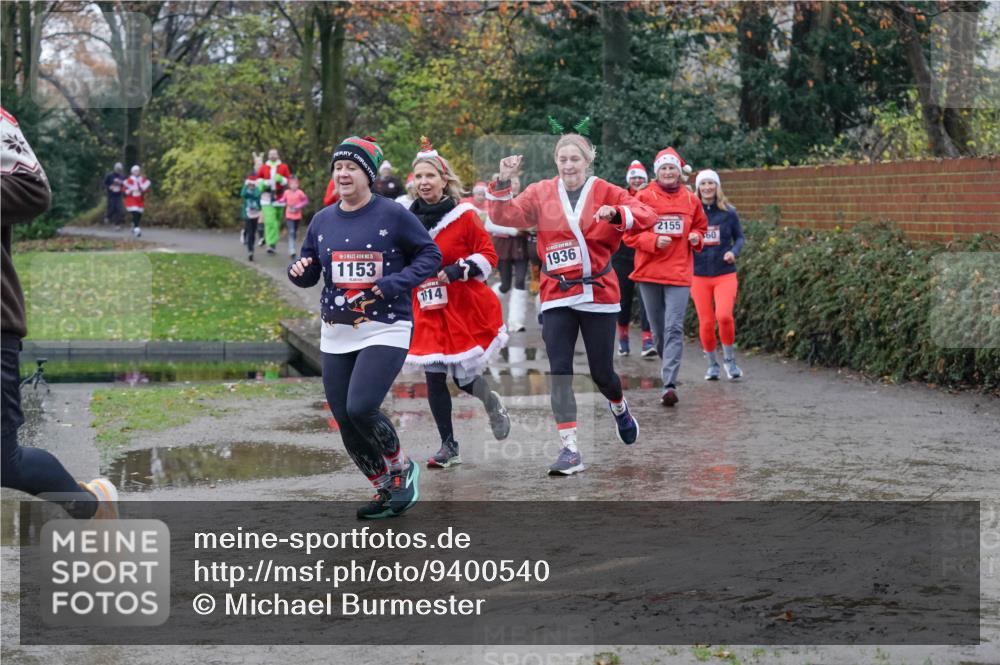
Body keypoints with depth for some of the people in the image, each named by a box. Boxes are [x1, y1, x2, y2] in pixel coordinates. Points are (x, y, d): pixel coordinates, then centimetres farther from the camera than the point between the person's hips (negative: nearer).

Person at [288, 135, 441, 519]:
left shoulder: (393, 215, -7)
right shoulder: (322, 220, 7)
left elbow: (430, 254, -2)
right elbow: (309, 275, 14)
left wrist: (395, 283, -15)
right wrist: (299, 271, -10)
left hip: (385, 329, -6)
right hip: (336, 335, 6)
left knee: (361, 408, -21)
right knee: (345, 420, 4)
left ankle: (402, 470, 7)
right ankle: (386, 490, 23)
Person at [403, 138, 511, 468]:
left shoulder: (464, 215, -8)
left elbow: (488, 256, -7)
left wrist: (459, 269, -19)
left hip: (465, 307, -3)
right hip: (427, 310, 4)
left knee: (464, 376, -5)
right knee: (434, 378, -2)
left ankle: (491, 402, 32)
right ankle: (449, 447, 10)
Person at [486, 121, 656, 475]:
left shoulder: (605, 192, -3)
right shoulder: (540, 193, 2)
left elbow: (647, 216, -13)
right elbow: (504, 216, -3)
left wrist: (616, 214, -32)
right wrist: (503, 182, -18)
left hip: (598, 293, -1)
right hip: (557, 296, 1)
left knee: (601, 372, 7)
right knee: (559, 371, -8)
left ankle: (620, 408, 43)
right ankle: (570, 449, -7)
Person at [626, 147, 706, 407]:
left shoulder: (691, 200, 7)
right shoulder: (644, 197, 0)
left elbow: (700, 227, 22)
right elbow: (630, 233, 0)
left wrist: (696, 237, 0)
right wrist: (654, 241, -15)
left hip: (679, 273, 0)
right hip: (649, 272, 0)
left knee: (674, 329, -11)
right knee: (658, 329, 9)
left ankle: (669, 384, -17)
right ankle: (669, 366, 33)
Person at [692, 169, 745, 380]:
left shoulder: (729, 212, 1)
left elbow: (739, 237, 10)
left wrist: (734, 252, -8)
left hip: (725, 274, -1)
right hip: (698, 275, 1)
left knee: (724, 315, -19)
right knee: (706, 322, 1)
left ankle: (729, 358, 4)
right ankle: (712, 364, 22)